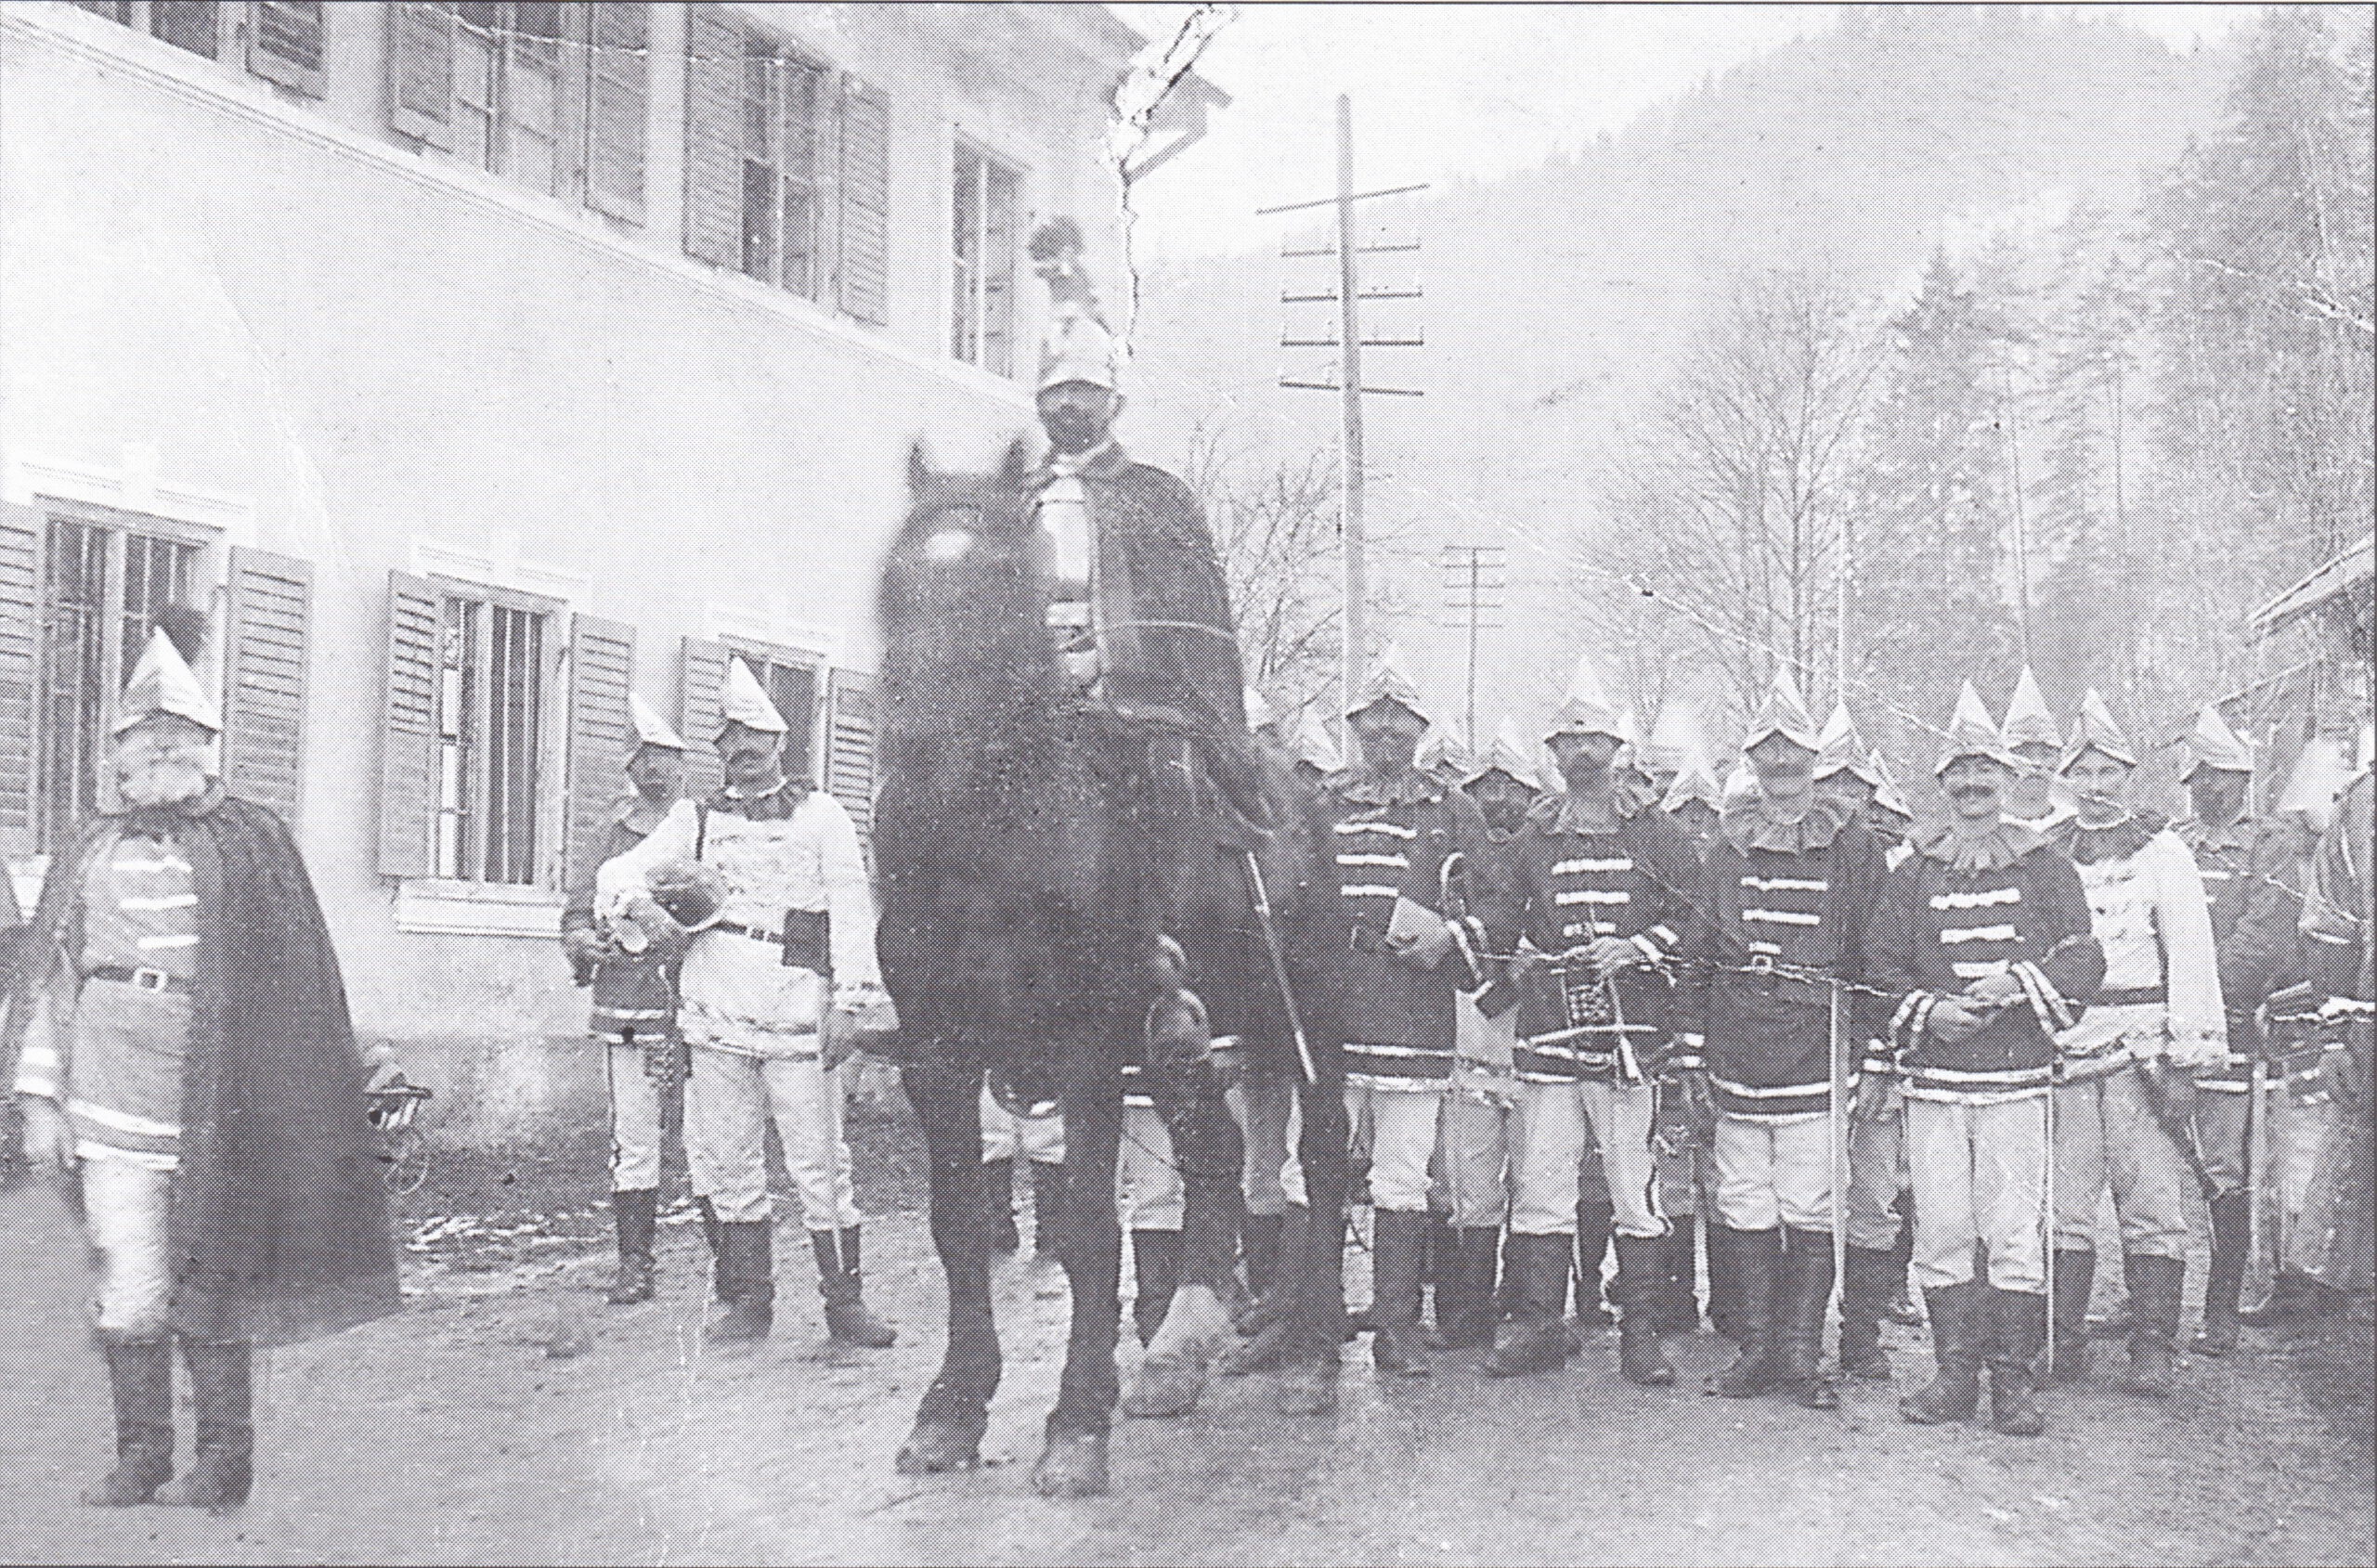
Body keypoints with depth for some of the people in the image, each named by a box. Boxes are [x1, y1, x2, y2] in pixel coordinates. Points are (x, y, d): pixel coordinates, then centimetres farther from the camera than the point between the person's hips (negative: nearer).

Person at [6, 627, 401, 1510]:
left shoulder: (254, 843, 7)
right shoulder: (95, 853, 13)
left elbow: (294, 976, 9)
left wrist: (349, 1063, 6)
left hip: (219, 1102, -2)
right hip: (112, 1099, 2)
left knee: (213, 1286, 2)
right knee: (131, 1290, 2)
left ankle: (224, 1460, 12)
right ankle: (140, 1456, 14)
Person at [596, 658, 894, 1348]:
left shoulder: (820, 815, 9)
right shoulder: (696, 820, 18)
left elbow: (851, 908, 3)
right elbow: (621, 871, 13)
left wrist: (850, 1000, -6)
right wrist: (631, 897, -12)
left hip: (798, 1013, -3)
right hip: (716, 1017, 4)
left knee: (820, 1163, -4)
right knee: (727, 1164, 7)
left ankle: (844, 1298, 4)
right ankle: (749, 1300, 16)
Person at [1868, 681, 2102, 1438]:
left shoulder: (2045, 866, 9)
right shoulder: (1915, 871, 12)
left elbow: (2085, 957, 4)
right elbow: (1877, 963, 10)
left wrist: (2018, 985, -12)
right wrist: (1926, 1010, -7)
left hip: (2017, 1074, -1)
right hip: (1934, 1072, 1)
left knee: (2015, 1230, -3)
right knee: (1941, 1230, 1)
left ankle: (2012, 1380, 5)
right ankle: (1954, 1372, 11)